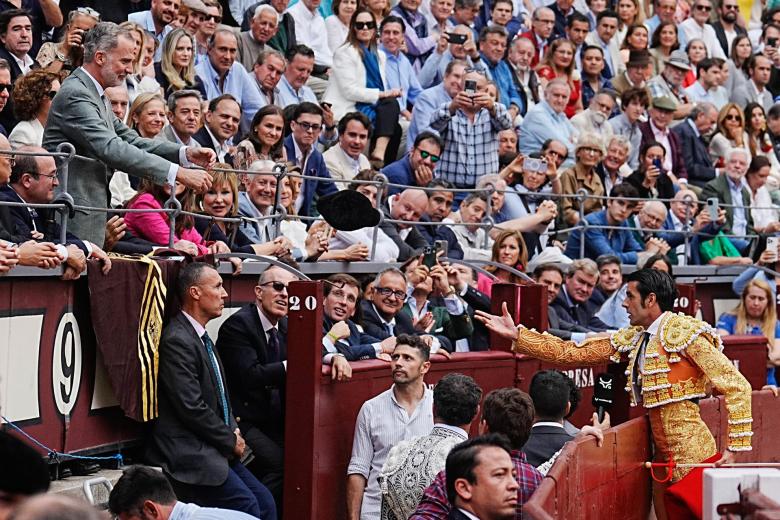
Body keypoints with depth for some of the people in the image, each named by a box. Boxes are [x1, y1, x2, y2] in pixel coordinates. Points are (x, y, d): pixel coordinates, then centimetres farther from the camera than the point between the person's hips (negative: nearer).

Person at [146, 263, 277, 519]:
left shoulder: (201, 337, 17)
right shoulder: (176, 341, -16)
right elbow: (192, 408, -20)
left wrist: (234, 432, 6)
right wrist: (231, 440, -8)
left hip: (215, 449, 10)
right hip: (190, 454, -10)